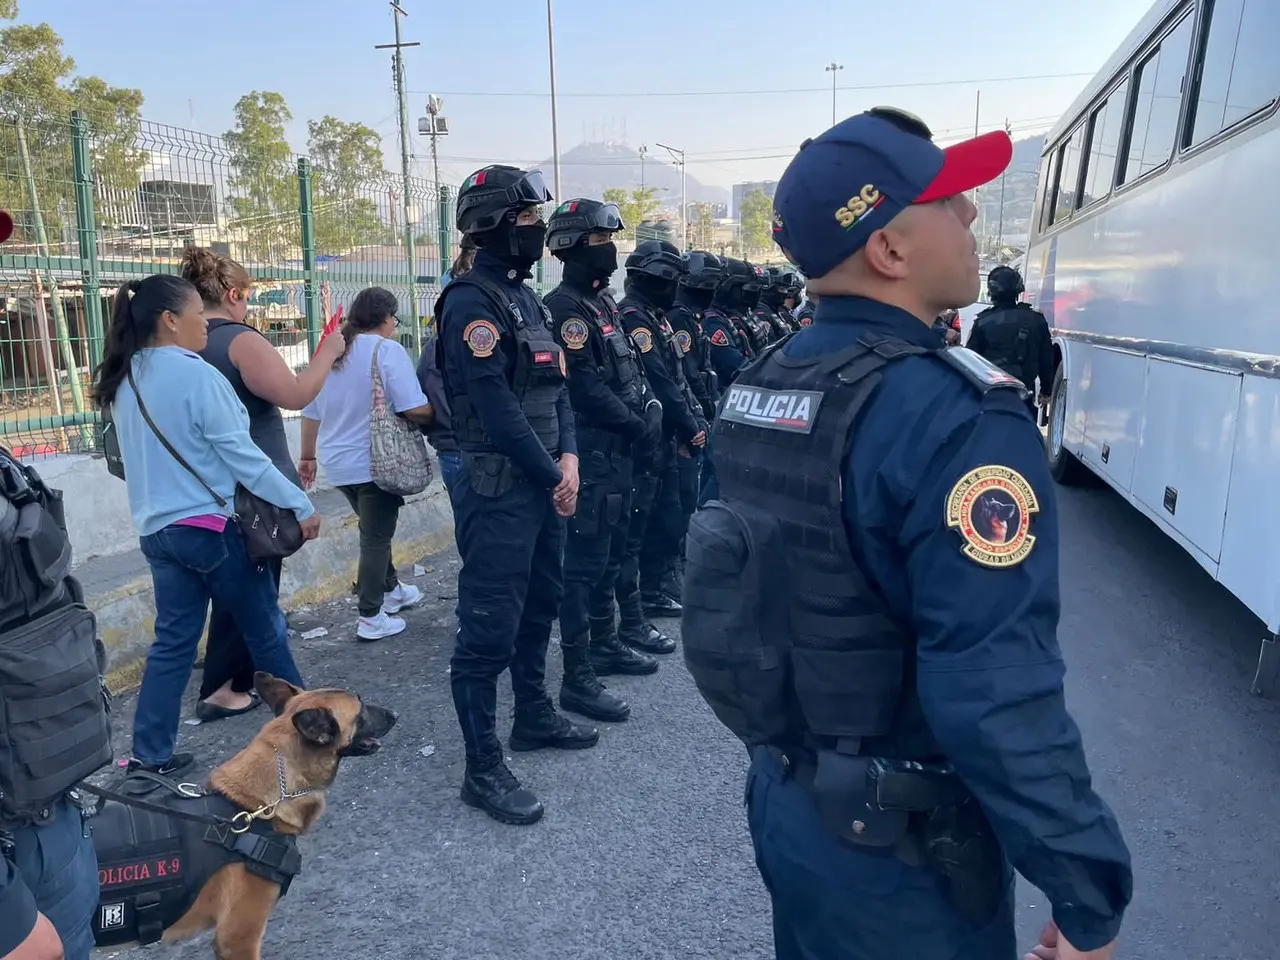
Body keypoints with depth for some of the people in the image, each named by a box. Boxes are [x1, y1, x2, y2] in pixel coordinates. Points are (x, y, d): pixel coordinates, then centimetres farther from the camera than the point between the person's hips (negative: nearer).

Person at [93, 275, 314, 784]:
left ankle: (151, 755, 14)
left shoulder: (125, 381, 8)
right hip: (213, 525, -7)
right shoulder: (196, 375, -18)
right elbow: (241, 455, -18)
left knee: (173, 640, 12)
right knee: (263, 627, 10)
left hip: (158, 529, 7)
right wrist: (301, 505, -12)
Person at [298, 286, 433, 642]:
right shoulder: (387, 350, -14)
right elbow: (415, 409, -22)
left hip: (338, 463, 7)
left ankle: (390, 589, 38)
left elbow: (310, 411, 13)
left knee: (374, 529, 24)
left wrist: (308, 457, 23)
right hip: (375, 462, -7)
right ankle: (370, 618, 10)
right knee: (376, 537, 4)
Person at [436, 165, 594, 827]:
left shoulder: (525, 297, 15)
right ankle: (483, 769, 7)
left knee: (540, 605, 20)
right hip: (498, 491, -10)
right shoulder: (471, 302, -14)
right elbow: (498, 408, -20)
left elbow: (555, 386, 13)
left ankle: (533, 717, 38)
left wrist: (569, 458, -2)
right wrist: (552, 477, -12)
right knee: (490, 629, -3)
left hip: (543, 485, 10)